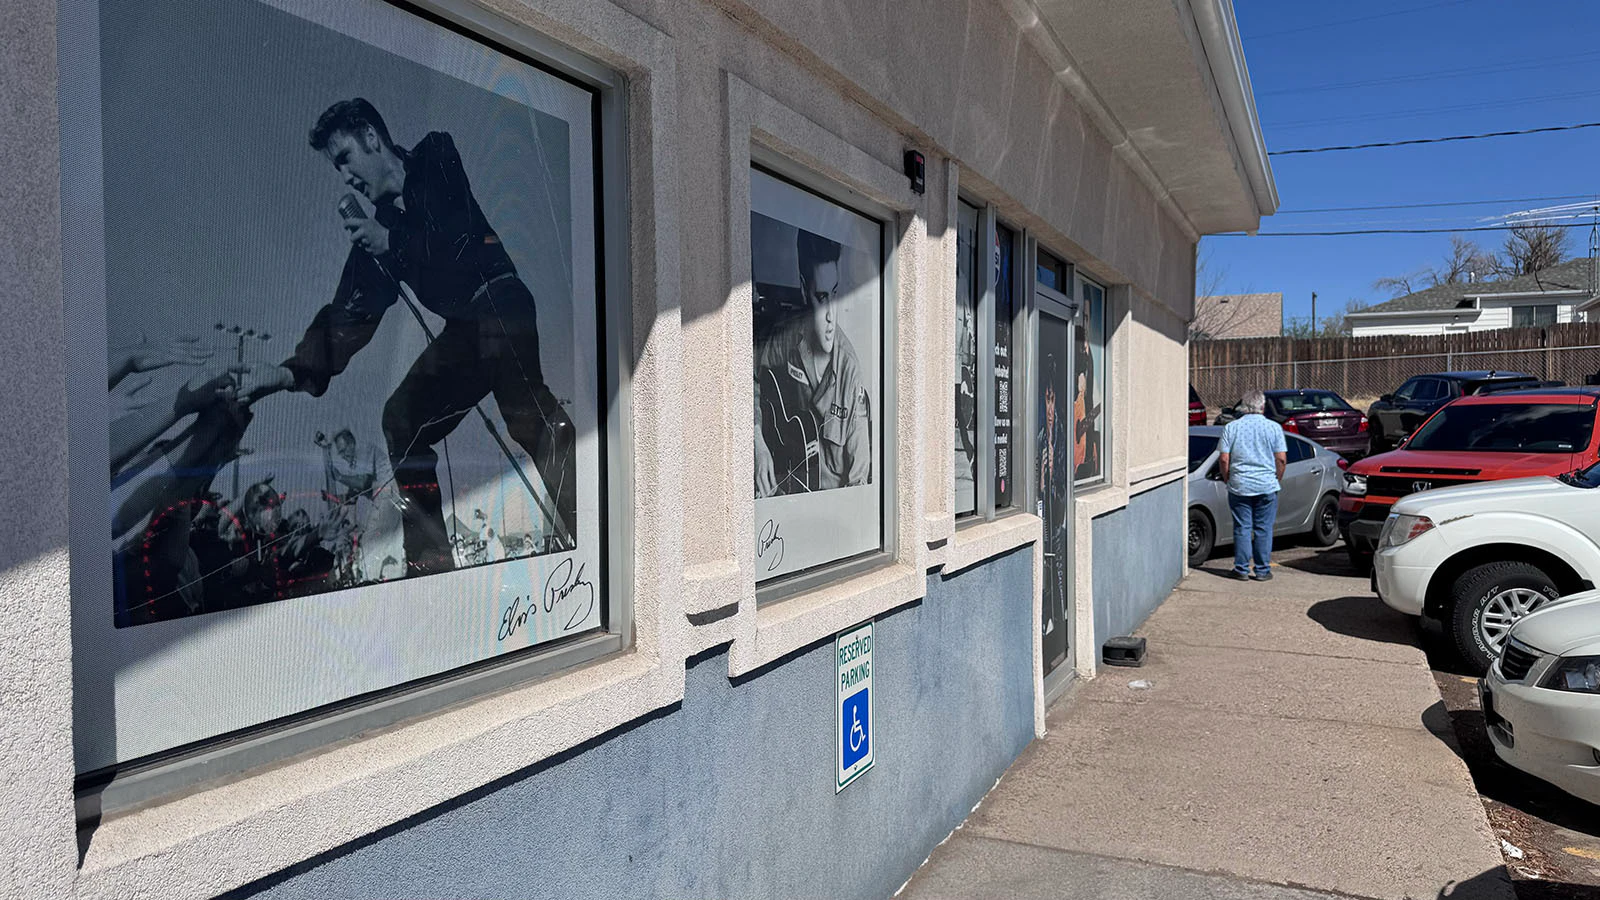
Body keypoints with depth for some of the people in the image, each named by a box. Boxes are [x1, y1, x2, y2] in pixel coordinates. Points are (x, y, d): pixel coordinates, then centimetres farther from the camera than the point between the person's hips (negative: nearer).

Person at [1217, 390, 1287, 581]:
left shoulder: (1231, 427, -1)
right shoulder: (1273, 427, -1)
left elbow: (1224, 460, -4)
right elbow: (1281, 459, -3)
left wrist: (1227, 479, 10)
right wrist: (1277, 479, 10)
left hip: (1239, 486, 0)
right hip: (1267, 486, 0)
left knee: (1242, 528, 5)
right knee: (1263, 529, 6)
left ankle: (1242, 569, 8)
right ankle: (1263, 570, 9)